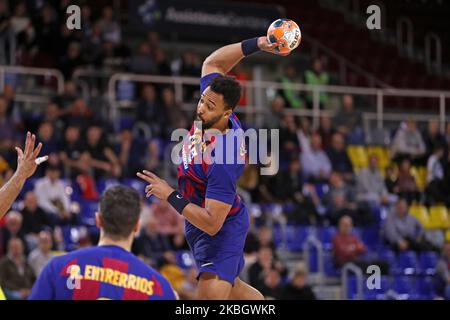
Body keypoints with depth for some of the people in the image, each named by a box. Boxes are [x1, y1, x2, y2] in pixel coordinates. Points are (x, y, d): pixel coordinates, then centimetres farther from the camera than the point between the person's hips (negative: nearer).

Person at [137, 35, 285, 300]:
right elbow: (212, 63, 3)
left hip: (221, 229, -9)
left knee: (213, 293, -25)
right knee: (232, 287, 24)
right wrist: (255, 44, -9)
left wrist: (171, 196, -33)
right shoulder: (215, 110, -14)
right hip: (200, 222, 9)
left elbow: (212, 223, -33)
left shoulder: (223, 159, -35)